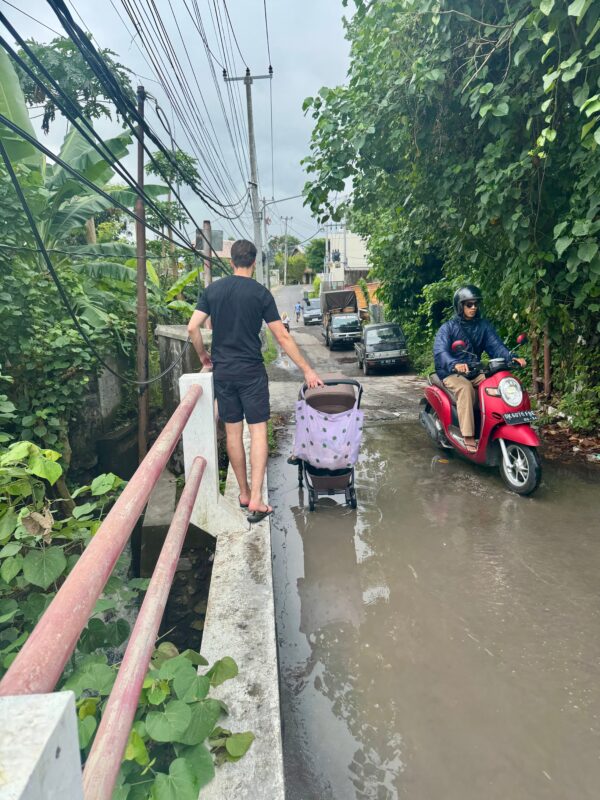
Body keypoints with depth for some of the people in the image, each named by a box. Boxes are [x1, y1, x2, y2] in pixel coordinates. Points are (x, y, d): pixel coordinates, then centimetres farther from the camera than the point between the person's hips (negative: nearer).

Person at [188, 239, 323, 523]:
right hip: (251, 372, -3)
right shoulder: (260, 293, -5)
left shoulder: (212, 290, 4)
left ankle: (244, 493, 21)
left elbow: (192, 328, -1)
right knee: (258, 431, 0)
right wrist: (307, 370, -3)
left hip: (222, 371, 4)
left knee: (233, 432, 10)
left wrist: (203, 356, 17)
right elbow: (282, 337, -8)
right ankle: (256, 500, -7)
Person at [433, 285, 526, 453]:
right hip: (451, 374, -4)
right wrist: (455, 364, -40)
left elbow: (496, 346, -3)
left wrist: (511, 358, -25)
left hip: (475, 372, 4)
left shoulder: (484, 325, 11)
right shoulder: (448, 328, -3)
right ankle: (468, 437, -37)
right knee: (465, 388, -35)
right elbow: (440, 352, -19)